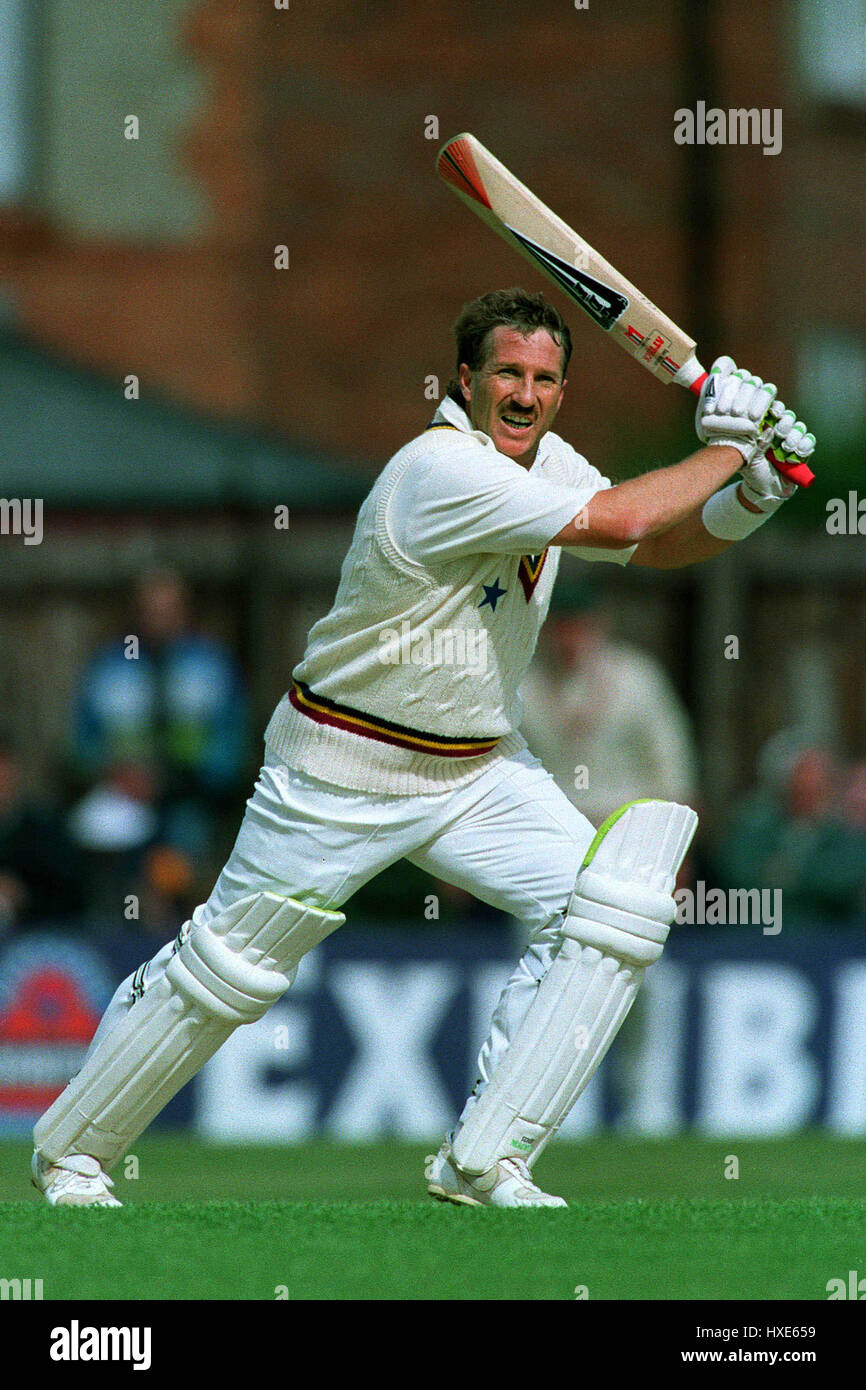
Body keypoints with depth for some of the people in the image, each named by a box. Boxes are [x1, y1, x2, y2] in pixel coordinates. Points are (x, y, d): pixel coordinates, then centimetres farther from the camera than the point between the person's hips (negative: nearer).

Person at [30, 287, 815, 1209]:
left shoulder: (545, 465, 2)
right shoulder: (442, 469, -26)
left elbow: (659, 547, 10)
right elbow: (622, 521, -31)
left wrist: (751, 498, -9)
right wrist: (726, 448, -18)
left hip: (478, 770, 8)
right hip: (340, 769, -8)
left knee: (610, 907, -11)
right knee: (228, 964, 2)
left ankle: (481, 1163, -7)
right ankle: (69, 1150, 23)